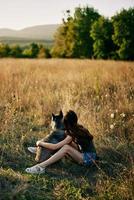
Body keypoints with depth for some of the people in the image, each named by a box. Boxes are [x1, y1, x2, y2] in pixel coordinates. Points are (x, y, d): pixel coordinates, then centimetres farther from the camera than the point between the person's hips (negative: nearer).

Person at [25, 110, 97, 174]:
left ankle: (40, 166, -30)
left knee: (66, 148, -26)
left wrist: (40, 143, -9)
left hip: (88, 158, -9)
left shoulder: (72, 135, -21)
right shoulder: (79, 128, 3)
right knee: (67, 143, 6)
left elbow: (55, 147, -22)